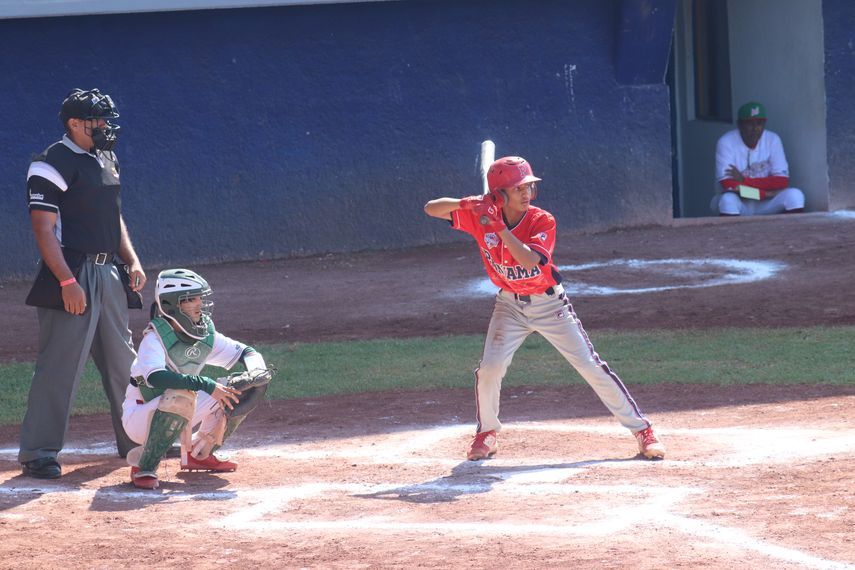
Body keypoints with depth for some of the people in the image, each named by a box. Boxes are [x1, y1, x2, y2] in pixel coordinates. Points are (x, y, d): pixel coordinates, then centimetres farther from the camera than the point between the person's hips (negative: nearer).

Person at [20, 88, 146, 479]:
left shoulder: (106, 159, 15)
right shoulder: (52, 166, -12)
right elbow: (44, 230, -16)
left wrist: (131, 260, 12)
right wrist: (67, 281, -23)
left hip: (109, 272, 9)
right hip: (71, 274, -9)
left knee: (122, 360, 15)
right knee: (60, 363, -10)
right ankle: (37, 451, -7)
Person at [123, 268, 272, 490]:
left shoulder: (206, 336, -3)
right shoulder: (155, 338, -24)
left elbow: (246, 352, 6)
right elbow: (156, 377, -42)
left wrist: (257, 371, -18)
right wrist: (206, 385, -47)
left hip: (178, 417, 7)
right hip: (139, 418, -7)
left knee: (237, 390, -3)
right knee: (181, 396, -38)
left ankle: (198, 453, 11)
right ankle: (143, 467, -23)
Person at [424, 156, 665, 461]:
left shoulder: (542, 221, -20)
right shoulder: (480, 216, -13)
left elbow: (530, 261, -36)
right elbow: (431, 208, -15)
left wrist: (498, 228, -41)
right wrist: (466, 204, -34)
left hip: (549, 304, -2)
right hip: (510, 304, 2)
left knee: (592, 366, -5)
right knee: (490, 367, -12)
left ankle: (641, 429, 0)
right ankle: (487, 433, 13)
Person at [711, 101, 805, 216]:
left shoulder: (773, 140, -3)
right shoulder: (726, 142, -13)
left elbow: (782, 181, -11)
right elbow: (728, 185, -23)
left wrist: (744, 180, -18)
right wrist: (767, 193, -20)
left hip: (765, 204, 3)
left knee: (795, 195, -23)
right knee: (728, 199, -37)